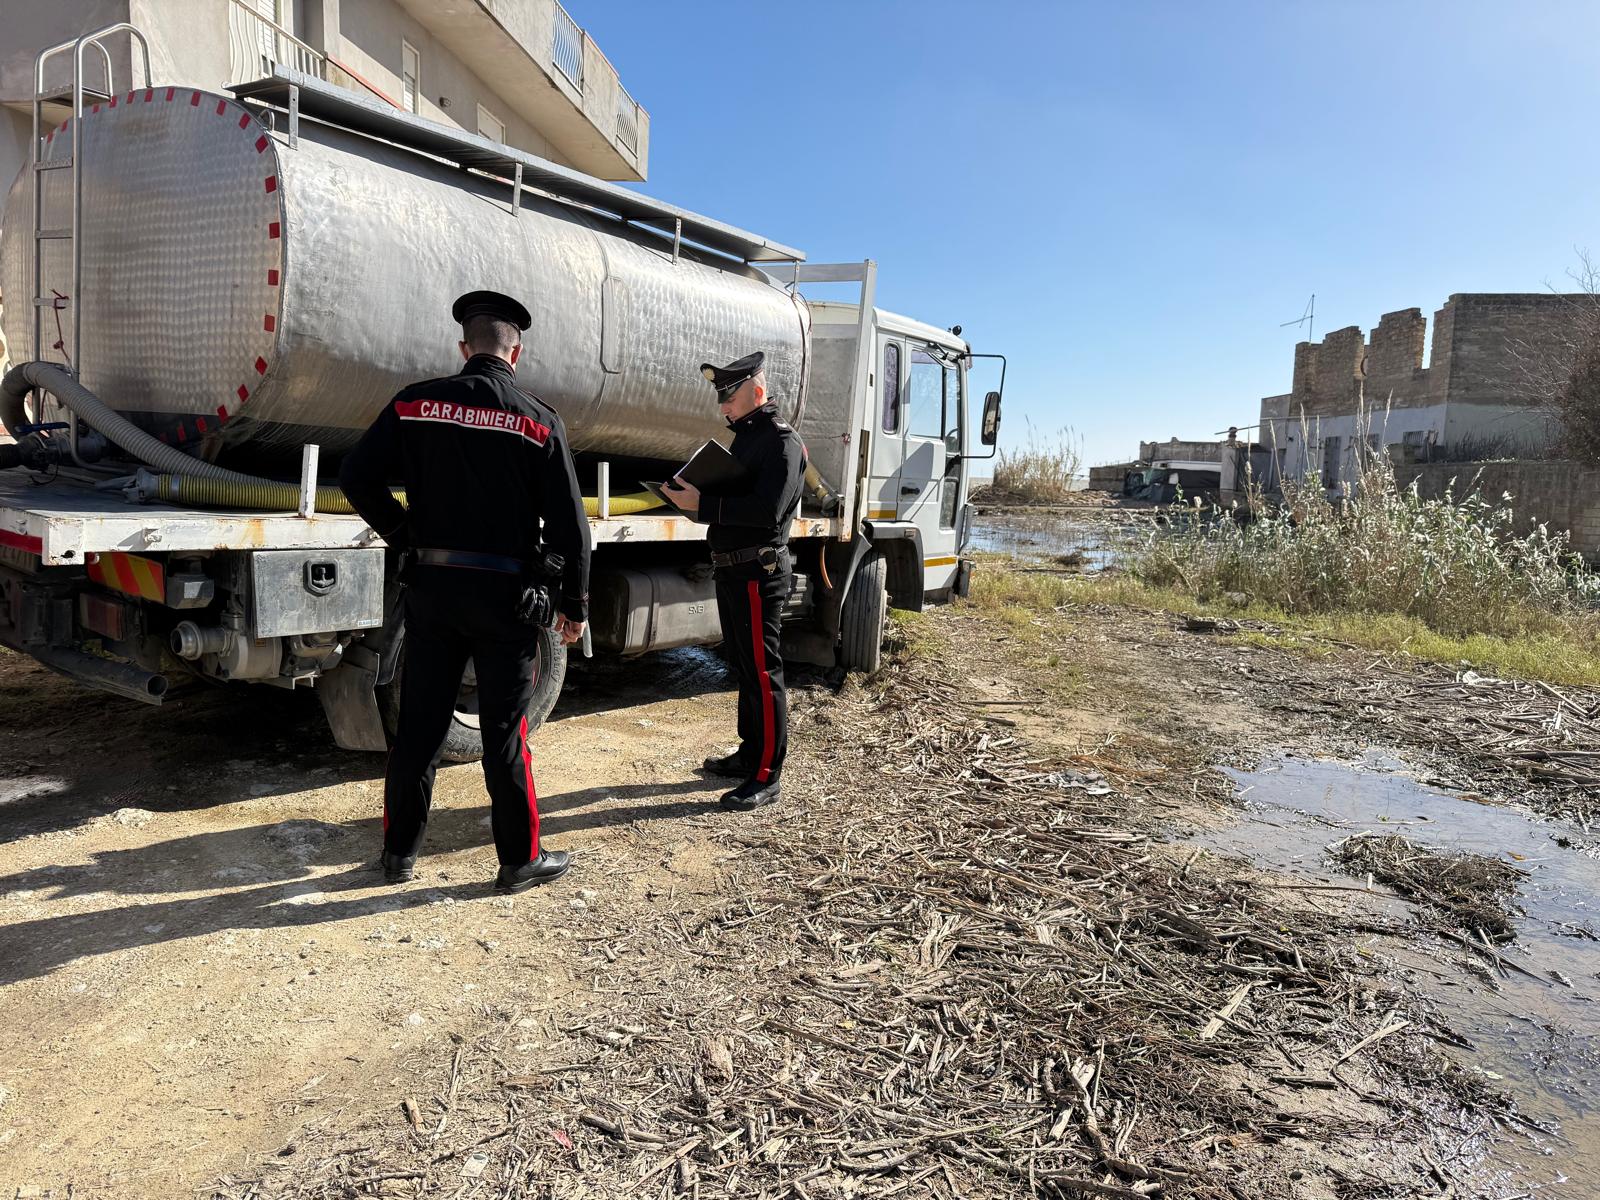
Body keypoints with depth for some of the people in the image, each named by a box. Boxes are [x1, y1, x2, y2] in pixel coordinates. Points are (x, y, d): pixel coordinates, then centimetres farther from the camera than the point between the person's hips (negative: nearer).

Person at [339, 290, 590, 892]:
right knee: (504, 730, 6)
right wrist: (574, 603, 2)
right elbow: (568, 523, -7)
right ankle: (520, 859, 18)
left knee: (418, 723, 13)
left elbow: (357, 477, -2)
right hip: (505, 594, -2)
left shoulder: (415, 404, 0)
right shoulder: (539, 421, -7)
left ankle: (399, 852, 26)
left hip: (432, 587, 3)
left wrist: (404, 535, 11)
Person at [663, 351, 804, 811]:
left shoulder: (782, 441, -12)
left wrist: (703, 504, -23)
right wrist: (694, 497, 0)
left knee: (763, 674, -5)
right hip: (732, 570, 10)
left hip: (759, 573, -10)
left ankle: (766, 778, 2)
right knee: (745, 668, 17)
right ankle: (749, 754, 30)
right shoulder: (744, 437, 18)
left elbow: (767, 511, -24)